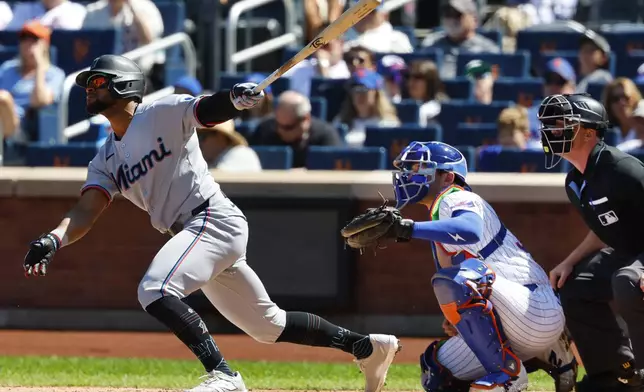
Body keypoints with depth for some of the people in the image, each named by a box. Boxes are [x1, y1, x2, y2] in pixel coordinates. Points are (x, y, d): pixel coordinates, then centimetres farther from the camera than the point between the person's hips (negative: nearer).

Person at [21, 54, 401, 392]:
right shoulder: (106, 160, 16)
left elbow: (210, 109, -18)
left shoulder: (162, 113, -3)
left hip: (214, 219, -9)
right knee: (268, 325, 14)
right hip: (192, 235, 9)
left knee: (155, 291, -27)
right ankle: (368, 346, 24)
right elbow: (85, 212, 4)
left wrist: (237, 97, -42)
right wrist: (52, 241, -17)